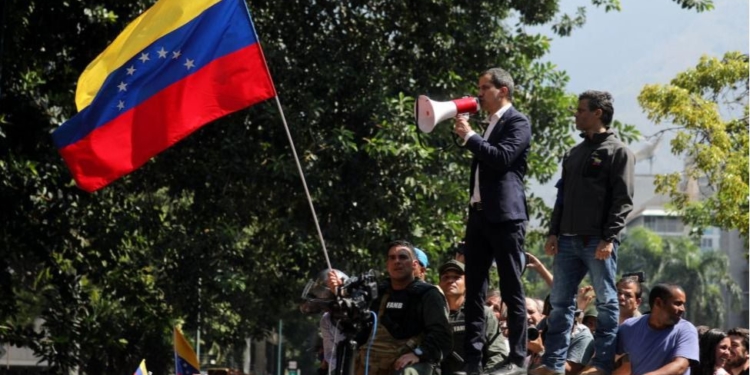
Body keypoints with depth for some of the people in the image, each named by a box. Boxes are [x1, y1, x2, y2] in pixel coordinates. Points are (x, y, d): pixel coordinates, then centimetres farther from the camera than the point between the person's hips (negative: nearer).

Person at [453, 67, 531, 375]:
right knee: (474, 289, 5)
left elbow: (502, 157, -20)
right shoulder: (491, 124, 20)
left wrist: (469, 136, -13)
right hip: (479, 214, 9)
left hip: (505, 216, -9)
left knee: (512, 289, -5)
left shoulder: (517, 123, -5)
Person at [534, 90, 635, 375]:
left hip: (598, 241, -7)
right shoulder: (574, 154, 20)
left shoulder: (617, 152, -1)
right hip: (568, 240, 7)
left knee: (606, 302, -2)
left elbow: (623, 200, -9)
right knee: (560, 302, 4)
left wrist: (609, 238, -17)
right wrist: (554, 232, 9)